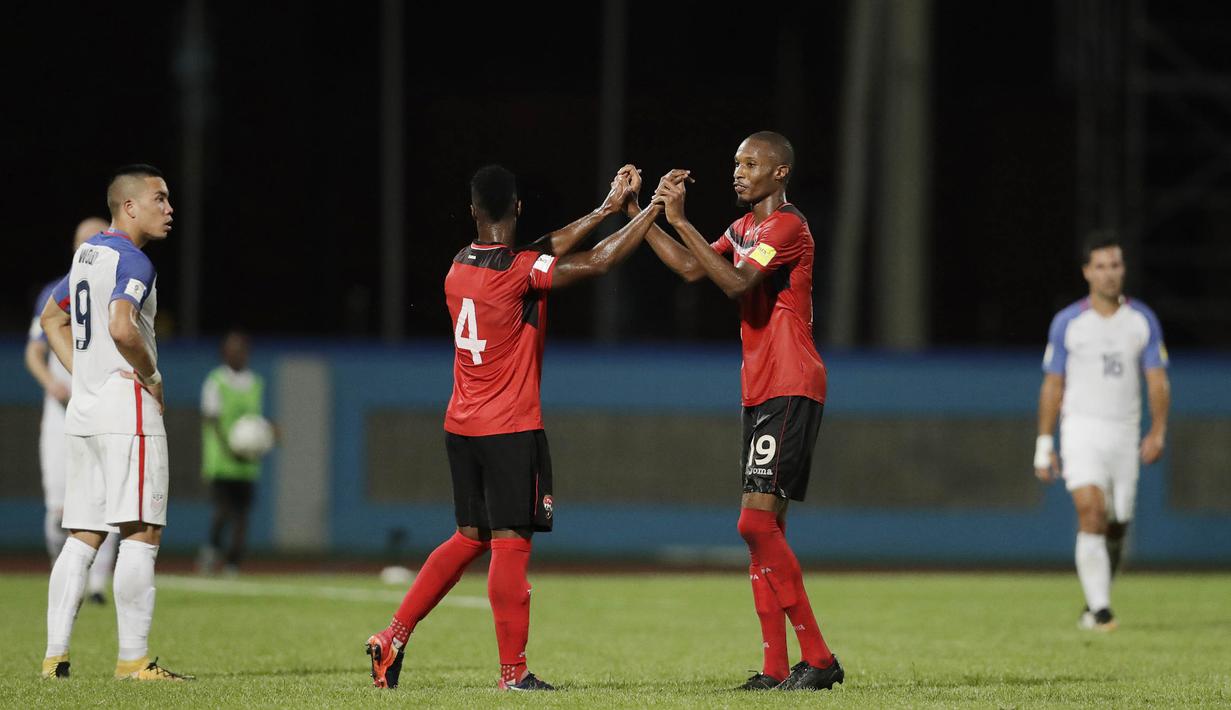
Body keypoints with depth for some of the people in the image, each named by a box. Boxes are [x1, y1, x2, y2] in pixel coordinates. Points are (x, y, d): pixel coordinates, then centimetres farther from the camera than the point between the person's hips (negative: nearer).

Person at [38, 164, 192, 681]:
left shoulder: (86, 253, 16)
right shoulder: (131, 261, -12)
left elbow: (52, 318, 28)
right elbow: (122, 329, -28)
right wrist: (152, 378, -12)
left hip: (84, 410, 9)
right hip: (127, 406, -9)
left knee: (82, 537, 9)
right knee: (141, 534, -7)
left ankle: (55, 655, 6)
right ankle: (132, 659, -10)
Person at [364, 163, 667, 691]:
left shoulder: (460, 266, 7)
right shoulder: (519, 271, -15)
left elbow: (542, 253, 15)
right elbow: (598, 262, -15)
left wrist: (606, 208, 15)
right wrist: (653, 210, -4)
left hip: (461, 427, 7)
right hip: (510, 429, -7)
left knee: (470, 538, 17)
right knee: (510, 544, -5)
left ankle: (394, 639, 15)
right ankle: (513, 672, -5)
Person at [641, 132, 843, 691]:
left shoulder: (787, 226, -12)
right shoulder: (745, 227, 19)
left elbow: (735, 282, -24)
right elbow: (692, 269, 20)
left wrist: (680, 221, -25)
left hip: (790, 391, -10)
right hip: (760, 392, 10)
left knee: (757, 523, -16)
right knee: (765, 530, 7)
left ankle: (818, 658, -13)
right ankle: (776, 667, 7)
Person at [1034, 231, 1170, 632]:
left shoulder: (1144, 320, 4)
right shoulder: (1067, 323, 0)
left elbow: (1157, 381, 3)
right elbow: (1052, 385, 5)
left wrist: (1157, 432, -12)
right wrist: (1044, 445, 1)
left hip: (1125, 433, 3)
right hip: (1081, 430, -3)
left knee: (1117, 526, 5)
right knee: (1092, 514, -20)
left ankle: (1094, 604, 24)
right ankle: (1099, 609, -19)